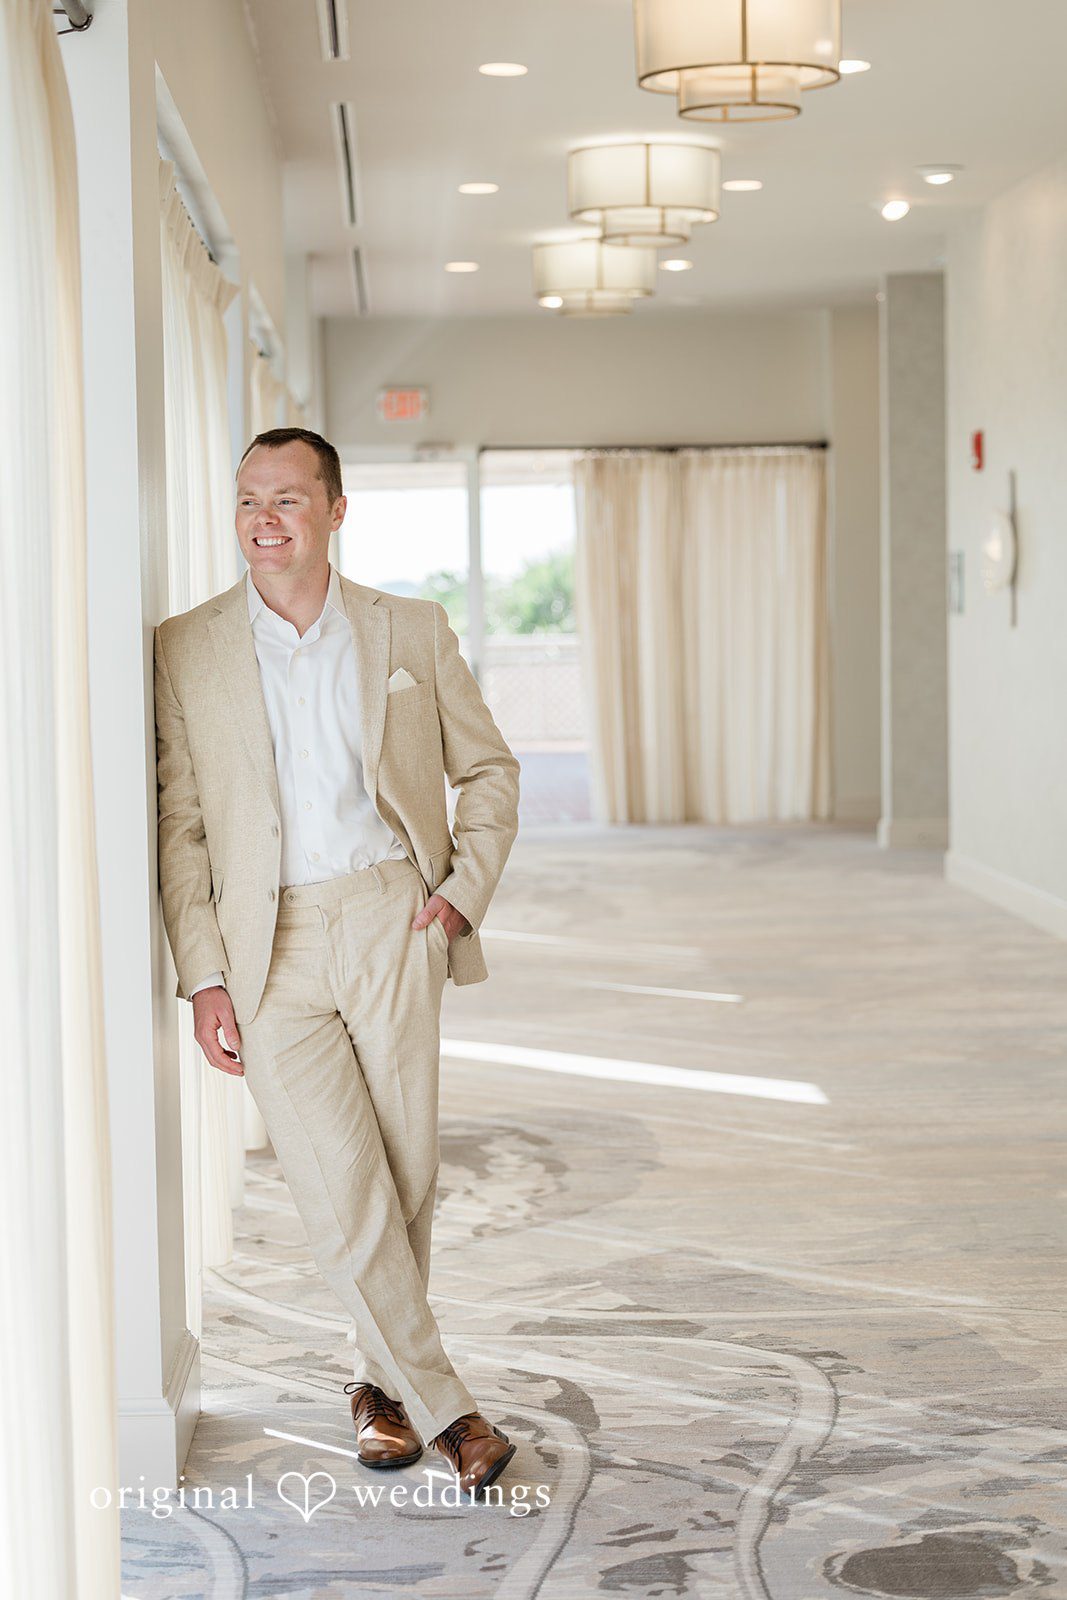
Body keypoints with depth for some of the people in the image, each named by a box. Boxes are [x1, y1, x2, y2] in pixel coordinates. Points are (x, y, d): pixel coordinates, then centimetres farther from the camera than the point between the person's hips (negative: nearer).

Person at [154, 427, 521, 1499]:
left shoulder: (412, 632, 7)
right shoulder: (186, 649, 3)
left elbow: (488, 769, 16)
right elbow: (179, 825, 2)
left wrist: (465, 889, 2)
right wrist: (203, 979, -3)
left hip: (391, 922, 1)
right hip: (271, 945, -1)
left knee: (406, 1172, 4)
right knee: (340, 1191, -7)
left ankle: (382, 1381, 26)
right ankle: (442, 1404, 6)